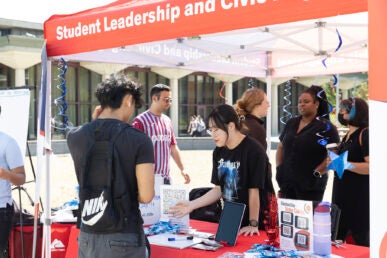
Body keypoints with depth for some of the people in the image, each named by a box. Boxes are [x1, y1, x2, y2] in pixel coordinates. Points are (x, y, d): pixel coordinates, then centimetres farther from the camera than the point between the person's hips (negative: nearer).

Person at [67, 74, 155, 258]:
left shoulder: (74, 137, -1)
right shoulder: (138, 140, -13)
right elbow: (146, 196, -13)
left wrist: (96, 123, 13)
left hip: (88, 236, 4)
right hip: (124, 237, -4)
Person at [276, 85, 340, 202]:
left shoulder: (326, 127, -6)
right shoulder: (291, 123, 12)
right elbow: (281, 147, 19)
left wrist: (317, 173, -13)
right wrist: (279, 168, 9)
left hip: (310, 185, -5)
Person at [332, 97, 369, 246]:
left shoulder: (365, 134, -13)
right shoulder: (347, 136, 14)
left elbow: (371, 166, -23)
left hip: (359, 199, -9)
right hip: (342, 196, 9)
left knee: (361, 240, 1)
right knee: (335, 239, 13)